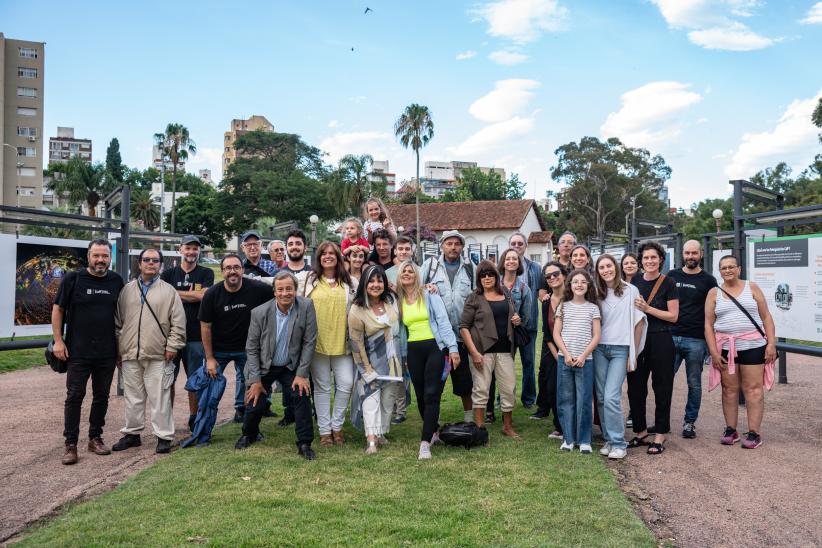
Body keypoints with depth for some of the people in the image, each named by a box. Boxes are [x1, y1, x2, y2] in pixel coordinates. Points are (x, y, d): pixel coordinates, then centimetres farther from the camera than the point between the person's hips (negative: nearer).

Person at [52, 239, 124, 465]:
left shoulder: (116, 281, 5)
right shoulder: (72, 279, -3)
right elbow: (58, 309, 0)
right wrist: (58, 340, -6)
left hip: (107, 353, 3)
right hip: (78, 351, -3)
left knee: (101, 396, 10)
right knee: (74, 397, 0)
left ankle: (95, 438, 23)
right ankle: (70, 444, 7)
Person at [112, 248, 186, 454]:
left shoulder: (169, 291, 3)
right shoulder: (127, 290, 11)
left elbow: (178, 323, 0)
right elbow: (118, 321, 14)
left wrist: (172, 346, -6)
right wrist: (117, 348, 11)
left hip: (158, 355, -3)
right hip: (130, 354, 3)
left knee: (159, 397, 0)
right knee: (133, 396, 13)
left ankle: (164, 436, 9)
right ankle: (132, 434, 26)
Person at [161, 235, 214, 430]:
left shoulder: (206, 273, 6)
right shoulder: (168, 274, 9)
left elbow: (203, 295, -10)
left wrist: (176, 293, -4)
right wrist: (191, 294, -12)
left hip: (196, 335, -1)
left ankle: (194, 418, 19)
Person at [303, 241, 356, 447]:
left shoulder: (347, 281, 9)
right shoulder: (311, 279, 5)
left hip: (341, 342, 1)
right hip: (317, 341, -1)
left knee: (345, 385, -3)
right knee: (322, 387, 5)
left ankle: (337, 426, 14)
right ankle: (325, 430, 14)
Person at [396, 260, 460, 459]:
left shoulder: (430, 295, -1)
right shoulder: (398, 301, 11)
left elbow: (443, 321, -6)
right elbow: (400, 329, 14)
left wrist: (453, 348, -13)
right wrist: (402, 356, 12)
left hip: (435, 347, -4)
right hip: (413, 351, 5)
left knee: (431, 395, -11)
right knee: (420, 396, 9)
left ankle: (425, 443, -10)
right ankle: (434, 432, 29)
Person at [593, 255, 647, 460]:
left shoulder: (630, 291, -1)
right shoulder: (597, 294, 9)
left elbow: (639, 323, 0)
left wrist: (633, 354, -2)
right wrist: (591, 348, 3)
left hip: (620, 350, -4)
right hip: (599, 349, 4)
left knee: (611, 397, -13)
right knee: (602, 397, 5)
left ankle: (618, 443, -2)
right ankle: (608, 439, 18)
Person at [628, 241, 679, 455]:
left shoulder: (668, 283, -4)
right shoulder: (634, 282, 8)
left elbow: (673, 316, -8)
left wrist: (648, 308, -15)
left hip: (661, 340, -4)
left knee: (662, 388, 3)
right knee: (635, 387, 8)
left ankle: (659, 435, 13)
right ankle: (640, 432, 22)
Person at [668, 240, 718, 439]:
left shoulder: (708, 280, 4)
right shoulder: (672, 276, 9)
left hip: (696, 340, -1)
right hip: (671, 336, 2)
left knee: (694, 384, 7)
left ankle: (690, 422, 19)